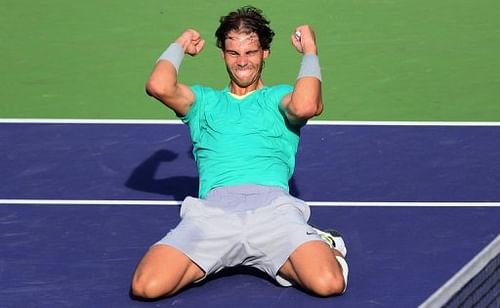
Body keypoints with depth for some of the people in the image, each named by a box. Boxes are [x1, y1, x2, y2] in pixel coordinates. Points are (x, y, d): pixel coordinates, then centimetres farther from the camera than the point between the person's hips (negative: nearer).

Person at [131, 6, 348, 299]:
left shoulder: (279, 97, 25)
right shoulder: (205, 100, 30)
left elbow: (306, 106, -3)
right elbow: (159, 87, 8)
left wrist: (310, 51, 13)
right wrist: (179, 46, 26)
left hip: (273, 206, -2)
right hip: (212, 208, 2)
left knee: (328, 283, -31)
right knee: (148, 286, -24)